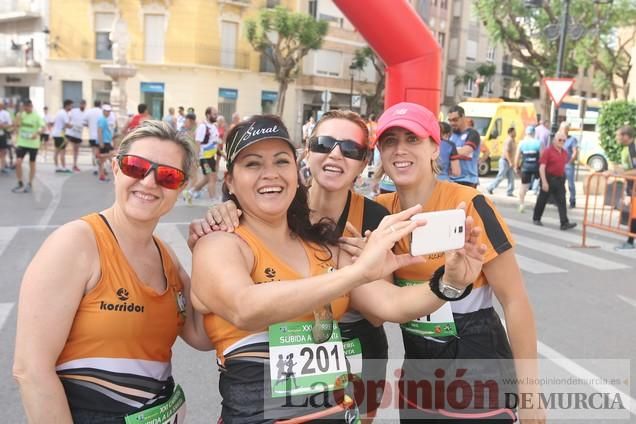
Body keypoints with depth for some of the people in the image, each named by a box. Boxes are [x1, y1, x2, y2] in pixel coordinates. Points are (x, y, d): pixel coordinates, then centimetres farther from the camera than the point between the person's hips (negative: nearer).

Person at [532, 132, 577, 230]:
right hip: (549, 179, -5)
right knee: (542, 200, 9)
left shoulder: (564, 152, 10)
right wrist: (544, 182, -22)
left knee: (562, 202, -3)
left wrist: (563, 179, 21)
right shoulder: (548, 151, -11)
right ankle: (536, 219, 26)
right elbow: (542, 167, -16)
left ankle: (564, 223, -7)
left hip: (560, 180, 5)